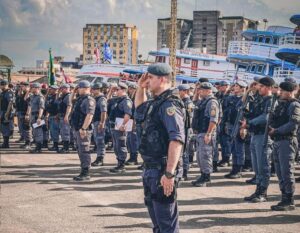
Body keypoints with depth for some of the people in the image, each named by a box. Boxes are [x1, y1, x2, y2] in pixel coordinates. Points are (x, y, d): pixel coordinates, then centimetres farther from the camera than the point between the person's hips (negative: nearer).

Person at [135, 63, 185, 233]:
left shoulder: (169, 104, -18)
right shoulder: (157, 102, 12)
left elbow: (177, 139, -29)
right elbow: (139, 106, 36)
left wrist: (169, 173, -32)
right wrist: (141, 88, 17)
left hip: (162, 170, -10)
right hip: (151, 168, 10)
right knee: (155, 214, 21)